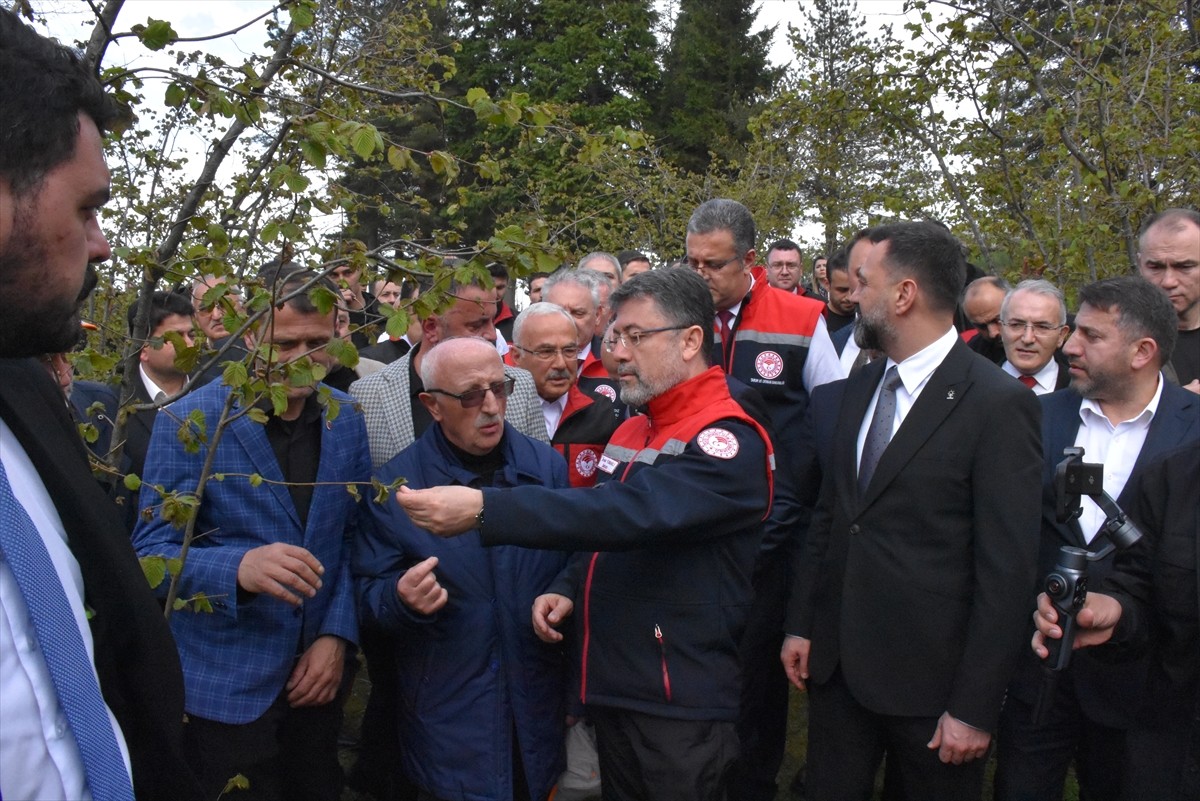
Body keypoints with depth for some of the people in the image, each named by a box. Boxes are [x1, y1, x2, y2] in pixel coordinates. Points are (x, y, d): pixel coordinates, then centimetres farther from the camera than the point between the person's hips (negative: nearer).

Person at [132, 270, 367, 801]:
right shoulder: (190, 422, -13)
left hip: (315, 674, 4)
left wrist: (337, 635, -6)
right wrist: (238, 567, -32)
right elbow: (151, 551, -14)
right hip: (224, 688, -4)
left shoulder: (345, 419, 1)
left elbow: (352, 537, 6)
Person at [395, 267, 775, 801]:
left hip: (681, 710, -8)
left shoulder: (729, 441, -17)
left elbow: (634, 514, -32)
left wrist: (483, 510, -37)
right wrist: (567, 589, 2)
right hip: (613, 692, 8)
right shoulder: (631, 431, 10)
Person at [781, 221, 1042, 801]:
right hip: (836, 661, 6)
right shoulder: (856, 390, 6)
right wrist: (801, 623, 9)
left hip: (929, 677, -6)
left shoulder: (999, 404, -15)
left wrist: (976, 708, -15)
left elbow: (1006, 568, -16)